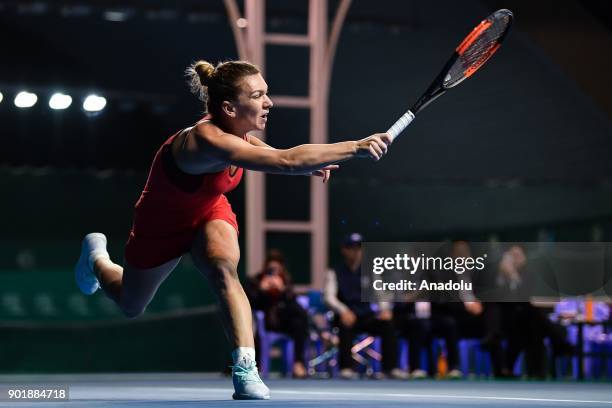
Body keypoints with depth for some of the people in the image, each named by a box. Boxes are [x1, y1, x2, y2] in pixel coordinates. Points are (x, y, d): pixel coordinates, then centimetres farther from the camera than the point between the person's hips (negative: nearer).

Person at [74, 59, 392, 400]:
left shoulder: (237, 133, -21)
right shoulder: (207, 140, -45)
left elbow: (276, 156, 7)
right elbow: (286, 161, -58)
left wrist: (309, 164, -11)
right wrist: (355, 148, -61)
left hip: (209, 213, 4)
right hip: (162, 227, -4)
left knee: (224, 269, -30)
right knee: (132, 307, 20)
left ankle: (246, 372, -30)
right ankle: (96, 256, 51)